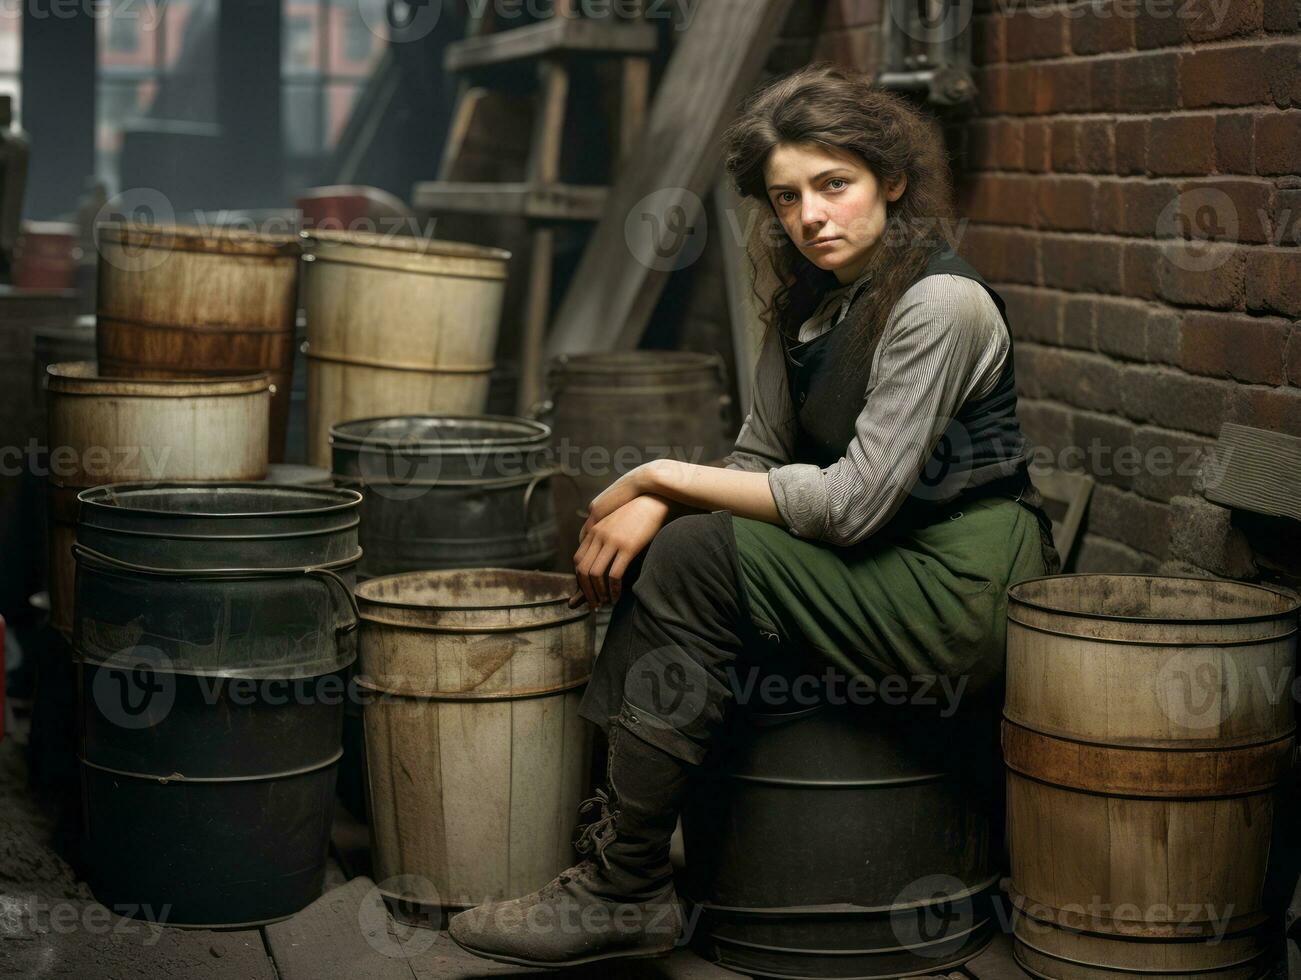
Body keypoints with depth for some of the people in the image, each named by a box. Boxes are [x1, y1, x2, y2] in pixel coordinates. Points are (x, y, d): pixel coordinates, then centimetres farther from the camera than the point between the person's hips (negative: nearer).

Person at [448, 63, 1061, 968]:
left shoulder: (939, 303, -17)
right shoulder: (808, 303, 9)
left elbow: (851, 502, -21)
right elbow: (759, 464, 11)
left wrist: (664, 477, -14)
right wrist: (655, 503, -11)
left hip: (962, 589, -9)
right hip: (883, 566, 9)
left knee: (695, 562, -20)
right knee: (653, 552, -5)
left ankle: (626, 892, -13)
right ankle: (607, 839, -3)